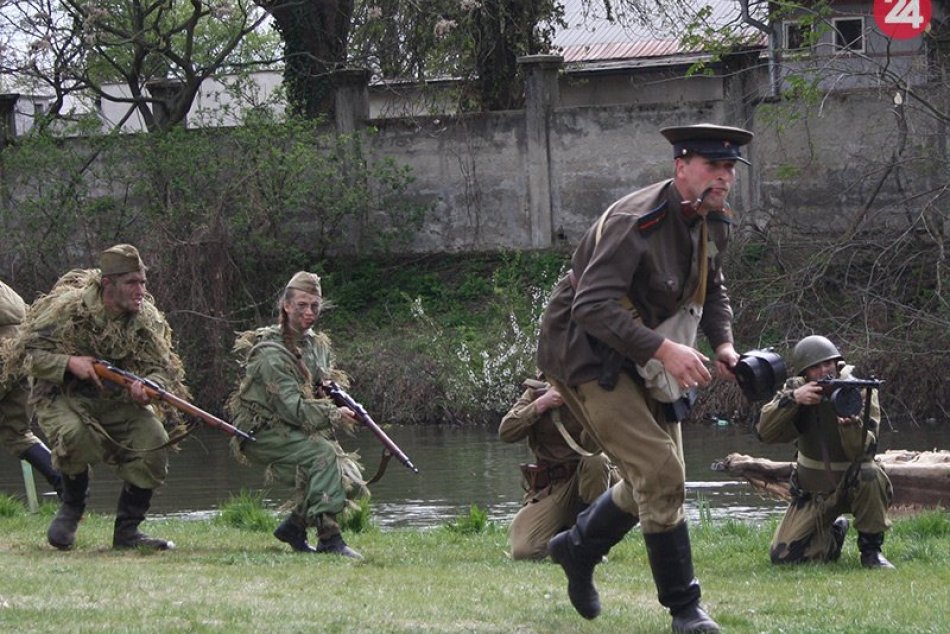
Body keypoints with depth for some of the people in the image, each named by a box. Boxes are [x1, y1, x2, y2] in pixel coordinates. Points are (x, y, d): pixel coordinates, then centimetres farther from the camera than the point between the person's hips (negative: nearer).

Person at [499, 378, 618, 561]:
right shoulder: (535, 393, 3)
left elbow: (591, 448, -20)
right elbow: (506, 432, -11)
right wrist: (542, 404, -20)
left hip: (589, 479, -1)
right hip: (549, 488, 1)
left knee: (596, 462, -36)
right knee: (522, 551, -21)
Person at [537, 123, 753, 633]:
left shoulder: (713, 224, 1)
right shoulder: (635, 223, -28)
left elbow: (711, 290, 19)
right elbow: (592, 307, -33)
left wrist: (723, 344, 0)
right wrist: (663, 349, -40)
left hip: (641, 361, 9)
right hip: (586, 355, -9)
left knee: (657, 478, 15)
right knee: (660, 474, -17)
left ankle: (576, 548, 39)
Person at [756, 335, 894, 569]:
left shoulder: (861, 391, -15)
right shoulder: (796, 389, -7)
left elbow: (863, 451, -27)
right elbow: (765, 431, -22)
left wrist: (850, 422, -47)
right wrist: (793, 399, -36)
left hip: (852, 485, -3)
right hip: (813, 492, 3)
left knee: (869, 474, -37)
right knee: (783, 556, -13)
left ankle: (870, 549, -16)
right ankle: (834, 533, 19)